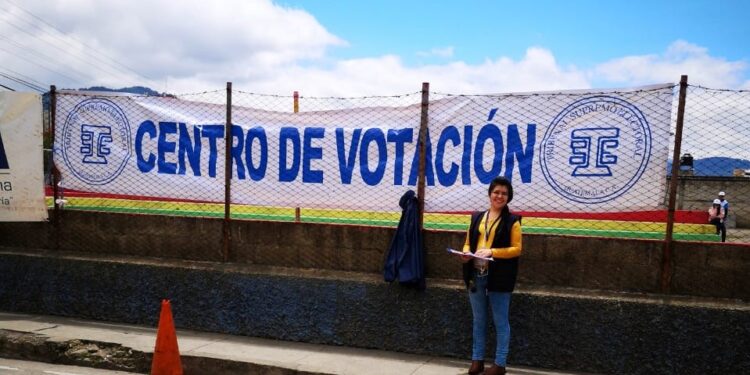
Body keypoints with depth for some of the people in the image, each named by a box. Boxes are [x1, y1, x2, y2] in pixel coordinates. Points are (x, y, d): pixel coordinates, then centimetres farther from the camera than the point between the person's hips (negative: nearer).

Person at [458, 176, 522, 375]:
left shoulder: (512, 221, -3)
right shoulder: (477, 217, 11)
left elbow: (516, 249, -7)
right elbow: (468, 242, 15)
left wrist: (492, 251, -19)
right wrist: (466, 252, -8)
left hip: (498, 277, -4)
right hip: (476, 275, 5)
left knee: (500, 321, 6)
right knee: (478, 320, 15)